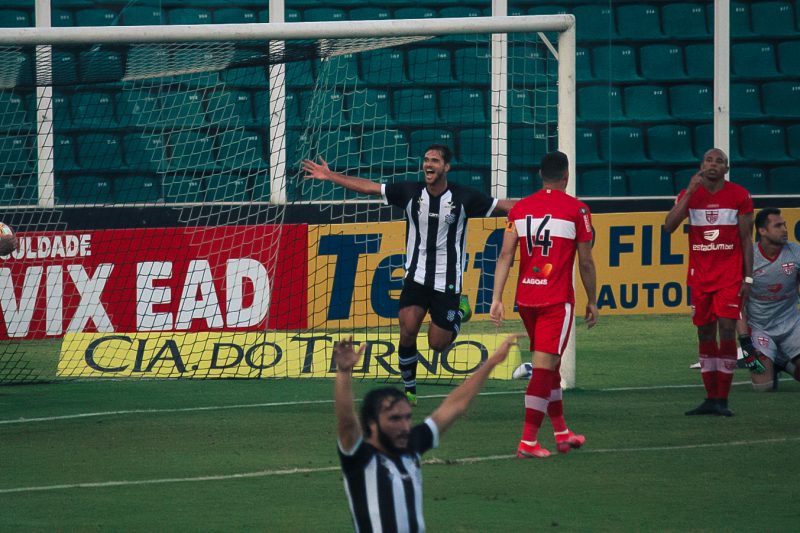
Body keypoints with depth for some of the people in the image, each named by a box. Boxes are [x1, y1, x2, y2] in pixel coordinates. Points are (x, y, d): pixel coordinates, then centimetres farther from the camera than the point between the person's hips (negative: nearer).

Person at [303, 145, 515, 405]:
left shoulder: (463, 197, -8)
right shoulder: (410, 192, -3)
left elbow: (502, 205, -2)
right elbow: (368, 187, 0)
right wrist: (330, 176, -2)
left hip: (447, 281, -2)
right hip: (417, 276, 2)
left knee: (438, 343, -1)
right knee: (408, 330, -17)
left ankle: (459, 309, 31)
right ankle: (409, 389, 1)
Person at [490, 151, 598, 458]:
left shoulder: (520, 208, 7)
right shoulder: (576, 209, -4)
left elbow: (505, 255, 0)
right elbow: (585, 262, -2)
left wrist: (497, 298, -1)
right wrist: (592, 301, 9)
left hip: (525, 298, 5)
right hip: (557, 299, -5)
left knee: (550, 364, 18)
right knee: (543, 366, -7)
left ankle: (561, 433, 28)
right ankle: (528, 441, -12)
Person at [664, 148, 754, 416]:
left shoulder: (739, 196, -1)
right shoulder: (689, 194, 3)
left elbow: (746, 239, 1)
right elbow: (669, 226, -11)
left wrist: (748, 277, -5)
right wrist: (690, 192, -17)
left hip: (730, 276, -3)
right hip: (700, 276, 3)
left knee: (727, 330, -11)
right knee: (705, 333, 6)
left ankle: (723, 400, -7)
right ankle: (710, 399, 12)